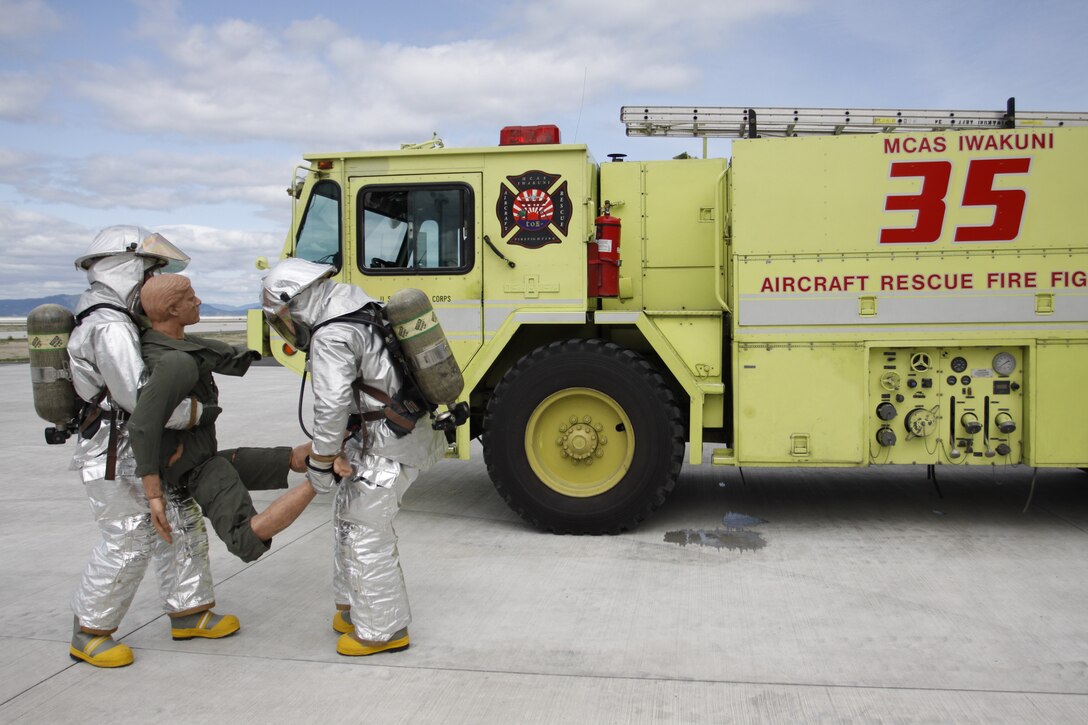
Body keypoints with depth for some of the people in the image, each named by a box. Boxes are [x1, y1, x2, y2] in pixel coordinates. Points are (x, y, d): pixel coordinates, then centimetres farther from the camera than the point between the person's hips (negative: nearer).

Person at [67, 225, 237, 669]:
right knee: (127, 542, -3)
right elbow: (139, 396, -30)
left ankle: (188, 613, 23)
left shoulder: (122, 322, 13)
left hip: (144, 453, 10)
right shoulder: (109, 328, -21)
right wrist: (196, 412, -18)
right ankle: (89, 634, 15)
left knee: (181, 525, 12)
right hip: (113, 458, -10)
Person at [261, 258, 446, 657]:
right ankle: (355, 607, 33)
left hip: (392, 443, -10)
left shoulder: (330, 336, -18)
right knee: (349, 514, 20)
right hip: (405, 427, 10)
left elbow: (331, 407, -21)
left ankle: (383, 630, 12)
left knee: (366, 531, 0)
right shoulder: (361, 310, 12)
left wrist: (320, 465, -9)